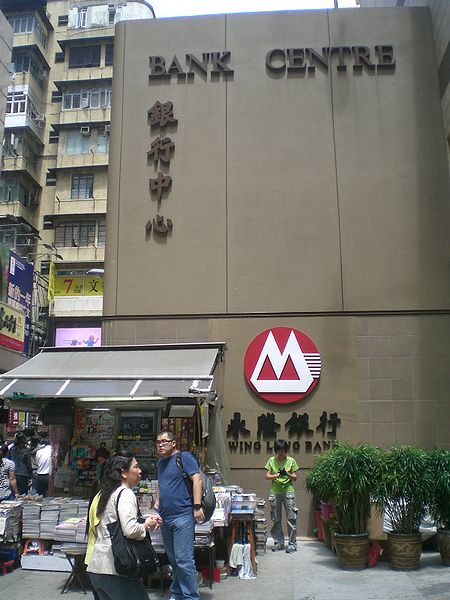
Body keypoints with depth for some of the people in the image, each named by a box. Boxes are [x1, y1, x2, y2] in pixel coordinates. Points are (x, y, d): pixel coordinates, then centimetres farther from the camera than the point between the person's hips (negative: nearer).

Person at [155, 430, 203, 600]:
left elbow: (197, 479, -15)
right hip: (165, 517, 8)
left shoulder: (184, 457, -8)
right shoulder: (161, 462, 15)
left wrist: (197, 507, -21)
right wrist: (157, 502, 12)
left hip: (182, 516, -8)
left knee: (183, 560, -8)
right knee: (173, 559, 17)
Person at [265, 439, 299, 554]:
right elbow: (267, 476, 2)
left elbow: (295, 478, 3)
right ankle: (278, 542, 19)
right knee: (276, 519, 7)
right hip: (275, 492, 2)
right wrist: (276, 475, -17)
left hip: (288, 491, -1)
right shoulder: (271, 460, 5)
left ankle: (292, 543, 3)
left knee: (291, 518, -4)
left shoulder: (291, 461, 2)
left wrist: (288, 474, -18)